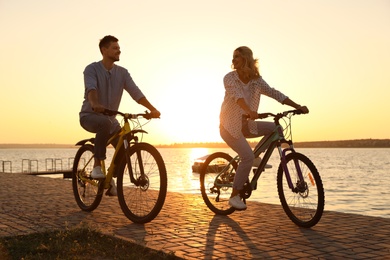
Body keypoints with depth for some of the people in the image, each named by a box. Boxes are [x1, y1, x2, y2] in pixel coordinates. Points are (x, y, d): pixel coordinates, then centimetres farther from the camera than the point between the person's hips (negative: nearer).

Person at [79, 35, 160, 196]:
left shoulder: (122, 73, 0)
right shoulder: (92, 69, -12)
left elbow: (135, 92, -12)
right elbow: (91, 88, -31)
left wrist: (152, 109, -27)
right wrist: (95, 104, -54)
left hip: (110, 118, 5)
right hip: (90, 116, -5)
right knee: (105, 123, -39)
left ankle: (111, 179, 12)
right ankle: (97, 166, -29)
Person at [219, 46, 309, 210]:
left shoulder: (256, 81, 0)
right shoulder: (229, 78, -12)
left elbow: (274, 94, -5)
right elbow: (236, 95, -31)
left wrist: (298, 107, -15)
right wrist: (249, 110, -51)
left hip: (246, 124, 6)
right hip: (229, 125, -6)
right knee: (248, 157, -23)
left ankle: (257, 157, 5)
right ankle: (235, 196, -10)